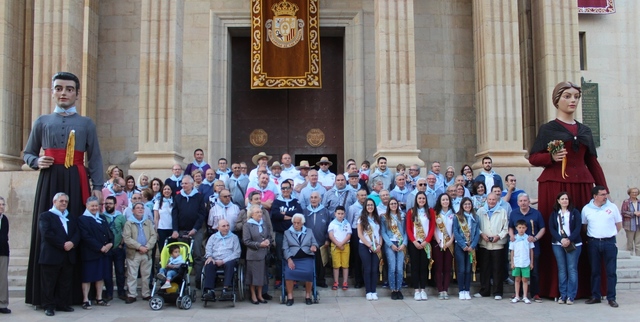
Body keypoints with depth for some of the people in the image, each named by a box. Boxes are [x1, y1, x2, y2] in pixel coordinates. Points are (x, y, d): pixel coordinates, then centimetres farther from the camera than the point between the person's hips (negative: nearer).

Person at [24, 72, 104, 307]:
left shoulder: (87, 124, 10)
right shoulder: (42, 122, 13)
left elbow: (95, 158, 7)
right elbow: (28, 153, 18)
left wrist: (97, 186, -3)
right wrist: (37, 162, -5)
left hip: (75, 182, -1)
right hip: (49, 181, 1)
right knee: (46, 231, -2)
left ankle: (72, 292, 3)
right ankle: (44, 293, 4)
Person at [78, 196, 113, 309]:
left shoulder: (102, 219, 16)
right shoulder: (82, 219, -6)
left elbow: (109, 232, 13)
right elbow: (86, 237, -14)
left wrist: (110, 243, -7)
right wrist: (100, 247, -17)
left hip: (104, 252, 6)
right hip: (89, 253, -6)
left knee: (101, 276, 9)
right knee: (87, 277, -2)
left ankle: (99, 299, 17)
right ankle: (85, 300, 3)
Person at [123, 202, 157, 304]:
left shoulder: (148, 222, 11)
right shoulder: (129, 223, 0)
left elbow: (153, 236, 4)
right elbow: (127, 238, -10)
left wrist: (147, 247, -12)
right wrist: (139, 247, -16)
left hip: (147, 253, 3)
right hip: (133, 253, -3)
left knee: (146, 275, 8)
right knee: (132, 276, -1)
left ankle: (146, 294, 16)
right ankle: (132, 295, 5)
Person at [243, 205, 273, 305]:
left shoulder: (265, 223, 8)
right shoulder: (247, 225, -6)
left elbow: (270, 236, 15)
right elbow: (246, 241, -10)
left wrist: (268, 241, -8)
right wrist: (259, 244, -17)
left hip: (264, 254, 4)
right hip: (253, 254, -4)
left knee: (262, 274, 9)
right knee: (253, 275, 2)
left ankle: (260, 295, 20)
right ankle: (253, 296, 14)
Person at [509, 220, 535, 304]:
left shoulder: (528, 238, 0)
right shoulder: (514, 239, 1)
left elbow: (531, 251, 5)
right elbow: (512, 251, 4)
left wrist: (531, 262, 5)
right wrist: (512, 262, 1)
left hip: (526, 263, -1)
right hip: (516, 263, 1)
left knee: (525, 280, 4)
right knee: (517, 279, 8)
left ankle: (525, 297, 10)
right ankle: (517, 297, 14)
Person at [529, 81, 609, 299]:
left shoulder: (585, 131, 18)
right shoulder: (548, 129, 7)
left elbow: (593, 162, 16)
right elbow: (533, 158, 2)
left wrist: (604, 189, 8)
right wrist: (552, 157, -16)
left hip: (582, 185, 4)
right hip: (555, 185, -4)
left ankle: (583, 287, 5)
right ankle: (555, 288, -3)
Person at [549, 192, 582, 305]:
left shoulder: (575, 212, 4)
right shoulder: (554, 214, 10)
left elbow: (578, 228, -4)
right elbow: (551, 229, 1)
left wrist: (569, 240, -16)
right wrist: (561, 239, -14)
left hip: (573, 244, -2)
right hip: (558, 244, 2)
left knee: (572, 269, -3)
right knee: (561, 269, 4)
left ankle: (571, 296, -1)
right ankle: (563, 295, 7)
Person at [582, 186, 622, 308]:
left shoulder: (612, 207, 0)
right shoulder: (586, 209, 2)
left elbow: (619, 224, 9)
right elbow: (584, 226, 14)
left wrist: (609, 234, 9)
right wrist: (593, 234, 9)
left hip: (609, 242, -1)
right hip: (593, 243, 1)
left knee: (611, 271, 0)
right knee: (594, 271, 8)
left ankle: (611, 298, 6)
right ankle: (595, 296, 18)